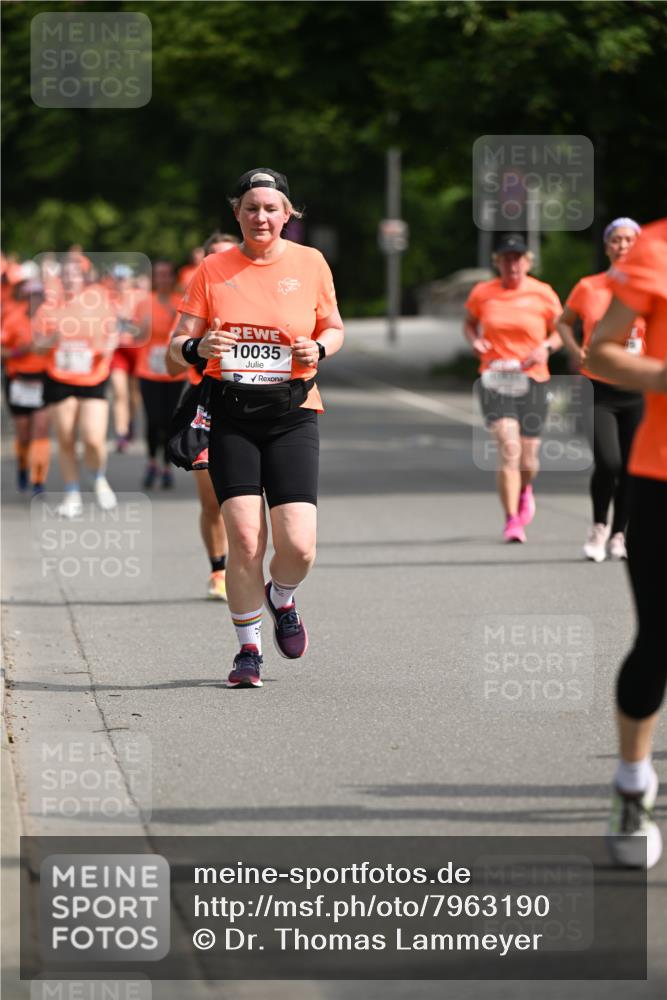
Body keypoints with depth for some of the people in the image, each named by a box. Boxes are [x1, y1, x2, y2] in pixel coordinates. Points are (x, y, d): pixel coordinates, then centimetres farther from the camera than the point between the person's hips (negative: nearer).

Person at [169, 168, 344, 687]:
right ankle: (249, 647, 10)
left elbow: (334, 328, 16)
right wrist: (197, 346, -17)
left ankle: (281, 599, 26)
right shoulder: (214, 269, 4)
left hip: (292, 414, 0)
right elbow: (178, 342, 6)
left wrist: (319, 348, -6)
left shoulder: (310, 264, 5)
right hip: (231, 415, 0)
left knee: (298, 545, -10)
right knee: (245, 540, -9)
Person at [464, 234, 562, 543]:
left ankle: (524, 490, 43)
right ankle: (512, 521, -15)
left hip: (532, 380, 1)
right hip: (494, 378, -1)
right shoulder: (482, 293, 3)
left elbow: (560, 331, 11)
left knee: (528, 460, 6)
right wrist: (474, 340, -1)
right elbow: (469, 322, 20)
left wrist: (546, 347, -10)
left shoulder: (543, 294, 1)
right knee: (509, 448, -20)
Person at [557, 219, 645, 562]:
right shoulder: (588, 288, 1)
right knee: (608, 463, -16)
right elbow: (563, 322, 17)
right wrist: (575, 349, 0)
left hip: (638, 392, 1)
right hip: (599, 389, -1)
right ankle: (599, 526, 8)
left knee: (630, 468, 4)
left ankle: (619, 534, 24)